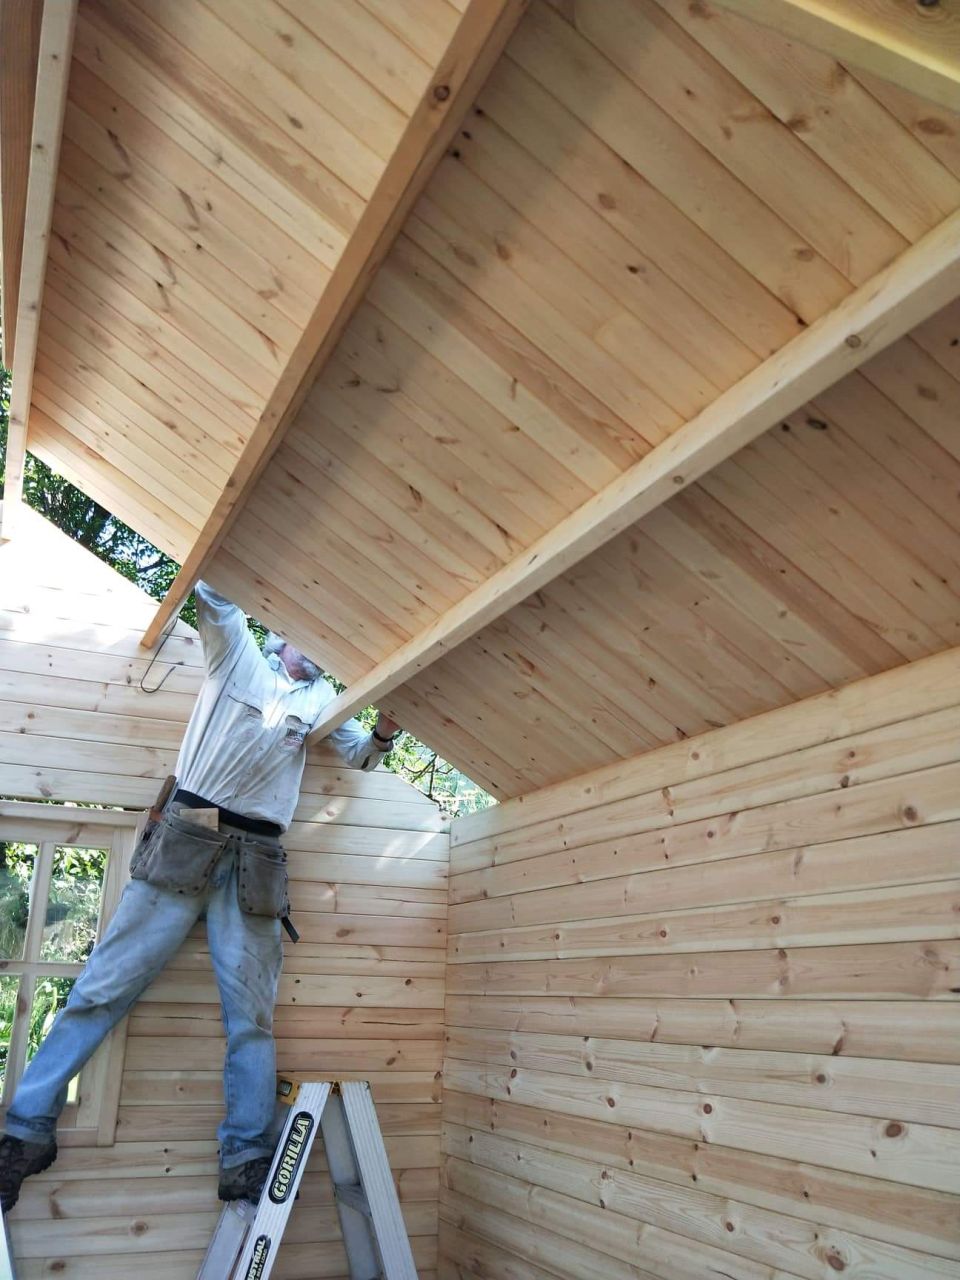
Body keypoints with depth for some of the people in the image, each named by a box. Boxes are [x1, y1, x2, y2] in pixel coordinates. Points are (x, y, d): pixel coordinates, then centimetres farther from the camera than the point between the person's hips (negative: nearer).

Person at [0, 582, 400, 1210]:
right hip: (185, 836, -2)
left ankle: (248, 1165, 5)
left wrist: (387, 728, 6)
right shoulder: (238, 653, 13)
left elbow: (363, 755, 25)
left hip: (256, 858, 3)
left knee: (252, 1014, 0)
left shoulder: (322, 700, 22)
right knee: (105, 986, -3)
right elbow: (214, 592, 0)